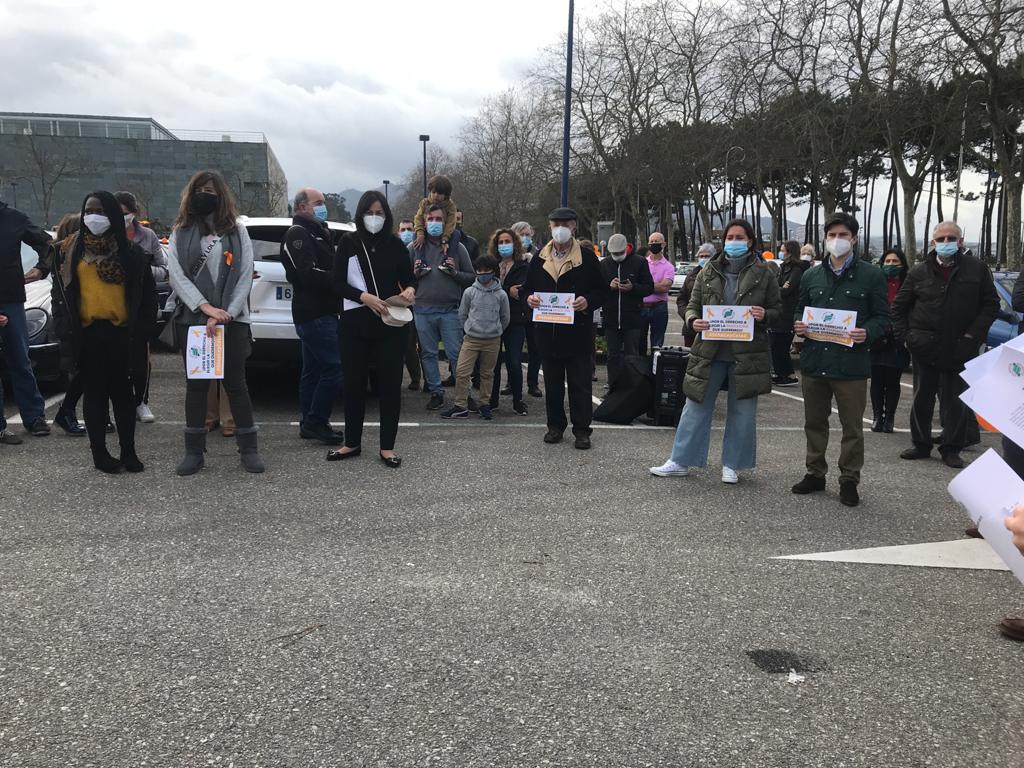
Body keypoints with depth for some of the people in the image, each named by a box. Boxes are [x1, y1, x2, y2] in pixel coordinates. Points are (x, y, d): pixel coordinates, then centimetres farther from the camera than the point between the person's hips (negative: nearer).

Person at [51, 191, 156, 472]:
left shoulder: (130, 252, 5)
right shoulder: (71, 249, 8)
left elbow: (146, 293, 6)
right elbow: (61, 289, 12)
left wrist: (141, 328, -1)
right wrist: (66, 322, 3)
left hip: (121, 332, 0)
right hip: (87, 333, 1)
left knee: (122, 392, 3)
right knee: (94, 392, 4)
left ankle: (128, 452, 10)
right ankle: (100, 454, 10)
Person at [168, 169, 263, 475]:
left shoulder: (237, 231, 7)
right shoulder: (181, 233, 9)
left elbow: (244, 276, -1)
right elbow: (177, 275, -3)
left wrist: (225, 314, -12)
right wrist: (207, 308, -16)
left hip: (232, 320, -1)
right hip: (192, 319, 1)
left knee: (236, 383, 1)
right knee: (196, 385, 6)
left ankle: (249, 449, 8)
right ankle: (194, 452, 12)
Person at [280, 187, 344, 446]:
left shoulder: (318, 232, 23)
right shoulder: (298, 234, -9)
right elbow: (308, 274, -21)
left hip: (322, 313, 10)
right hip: (314, 314, -10)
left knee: (313, 370, 13)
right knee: (334, 367, -13)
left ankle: (310, 424, 20)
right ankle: (315, 422, -5)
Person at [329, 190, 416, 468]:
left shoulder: (395, 244, 6)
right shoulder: (348, 243, 3)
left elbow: (409, 278, 13)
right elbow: (338, 284, -1)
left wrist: (409, 290, -10)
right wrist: (364, 297, -17)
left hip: (391, 323, 1)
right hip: (355, 323, 0)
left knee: (390, 383, 1)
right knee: (354, 382, 6)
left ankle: (387, 447, 10)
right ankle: (352, 442, 21)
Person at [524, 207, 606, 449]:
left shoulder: (587, 257, 0)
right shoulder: (539, 258, 10)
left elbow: (601, 292, 1)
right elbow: (528, 288, 17)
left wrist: (587, 301, -19)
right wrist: (530, 298, -5)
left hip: (577, 330, -3)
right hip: (547, 330, 3)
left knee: (580, 383, 2)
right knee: (552, 382, 12)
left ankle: (582, 429, 9)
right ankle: (555, 425, 23)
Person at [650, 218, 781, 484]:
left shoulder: (764, 274, 3)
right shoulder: (709, 272, 6)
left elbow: (777, 310, 7)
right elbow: (693, 305, 9)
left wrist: (764, 316, -16)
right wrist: (693, 321, -13)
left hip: (747, 354, -1)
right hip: (710, 351, 1)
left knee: (742, 411, 8)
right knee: (696, 406, 5)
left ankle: (731, 465, 23)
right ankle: (680, 461, 14)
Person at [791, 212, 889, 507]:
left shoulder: (870, 275, 0)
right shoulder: (811, 276, 11)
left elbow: (882, 316, 0)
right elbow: (800, 310, 19)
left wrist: (867, 333, -19)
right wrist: (798, 325, -4)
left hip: (851, 364, -4)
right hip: (814, 361, 4)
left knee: (852, 426, 5)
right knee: (814, 422, 14)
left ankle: (849, 480, 17)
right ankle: (815, 473, 28)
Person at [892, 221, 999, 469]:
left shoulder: (976, 269, 1)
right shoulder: (920, 271, 5)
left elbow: (991, 304, 2)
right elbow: (899, 306, 11)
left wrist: (973, 335, -8)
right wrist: (904, 335, 0)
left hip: (959, 349, -2)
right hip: (924, 348, 2)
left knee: (956, 402, 3)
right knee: (921, 399, 10)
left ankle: (951, 449, 14)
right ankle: (921, 445, 22)